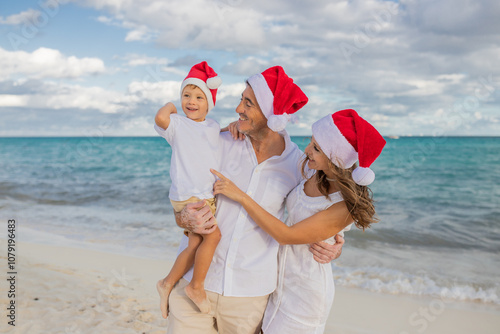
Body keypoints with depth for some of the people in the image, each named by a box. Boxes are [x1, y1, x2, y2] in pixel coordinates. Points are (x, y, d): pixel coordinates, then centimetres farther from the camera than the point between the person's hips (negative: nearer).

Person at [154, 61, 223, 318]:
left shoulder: (213, 126, 14)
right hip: (186, 194, -7)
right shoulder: (177, 124, -5)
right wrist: (170, 105, -5)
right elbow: (160, 118, -25)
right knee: (213, 234, -16)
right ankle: (196, 287, 1)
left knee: (196, 245, 9)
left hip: (207, 195, 7)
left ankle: (167, 283, 25)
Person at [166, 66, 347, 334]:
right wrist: (185, 219, -20)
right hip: (195, 278, 1)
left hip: (250, 291, 0)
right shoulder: (221, 144, -4)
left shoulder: (299, 165, -7)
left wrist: (334, 246, -11)